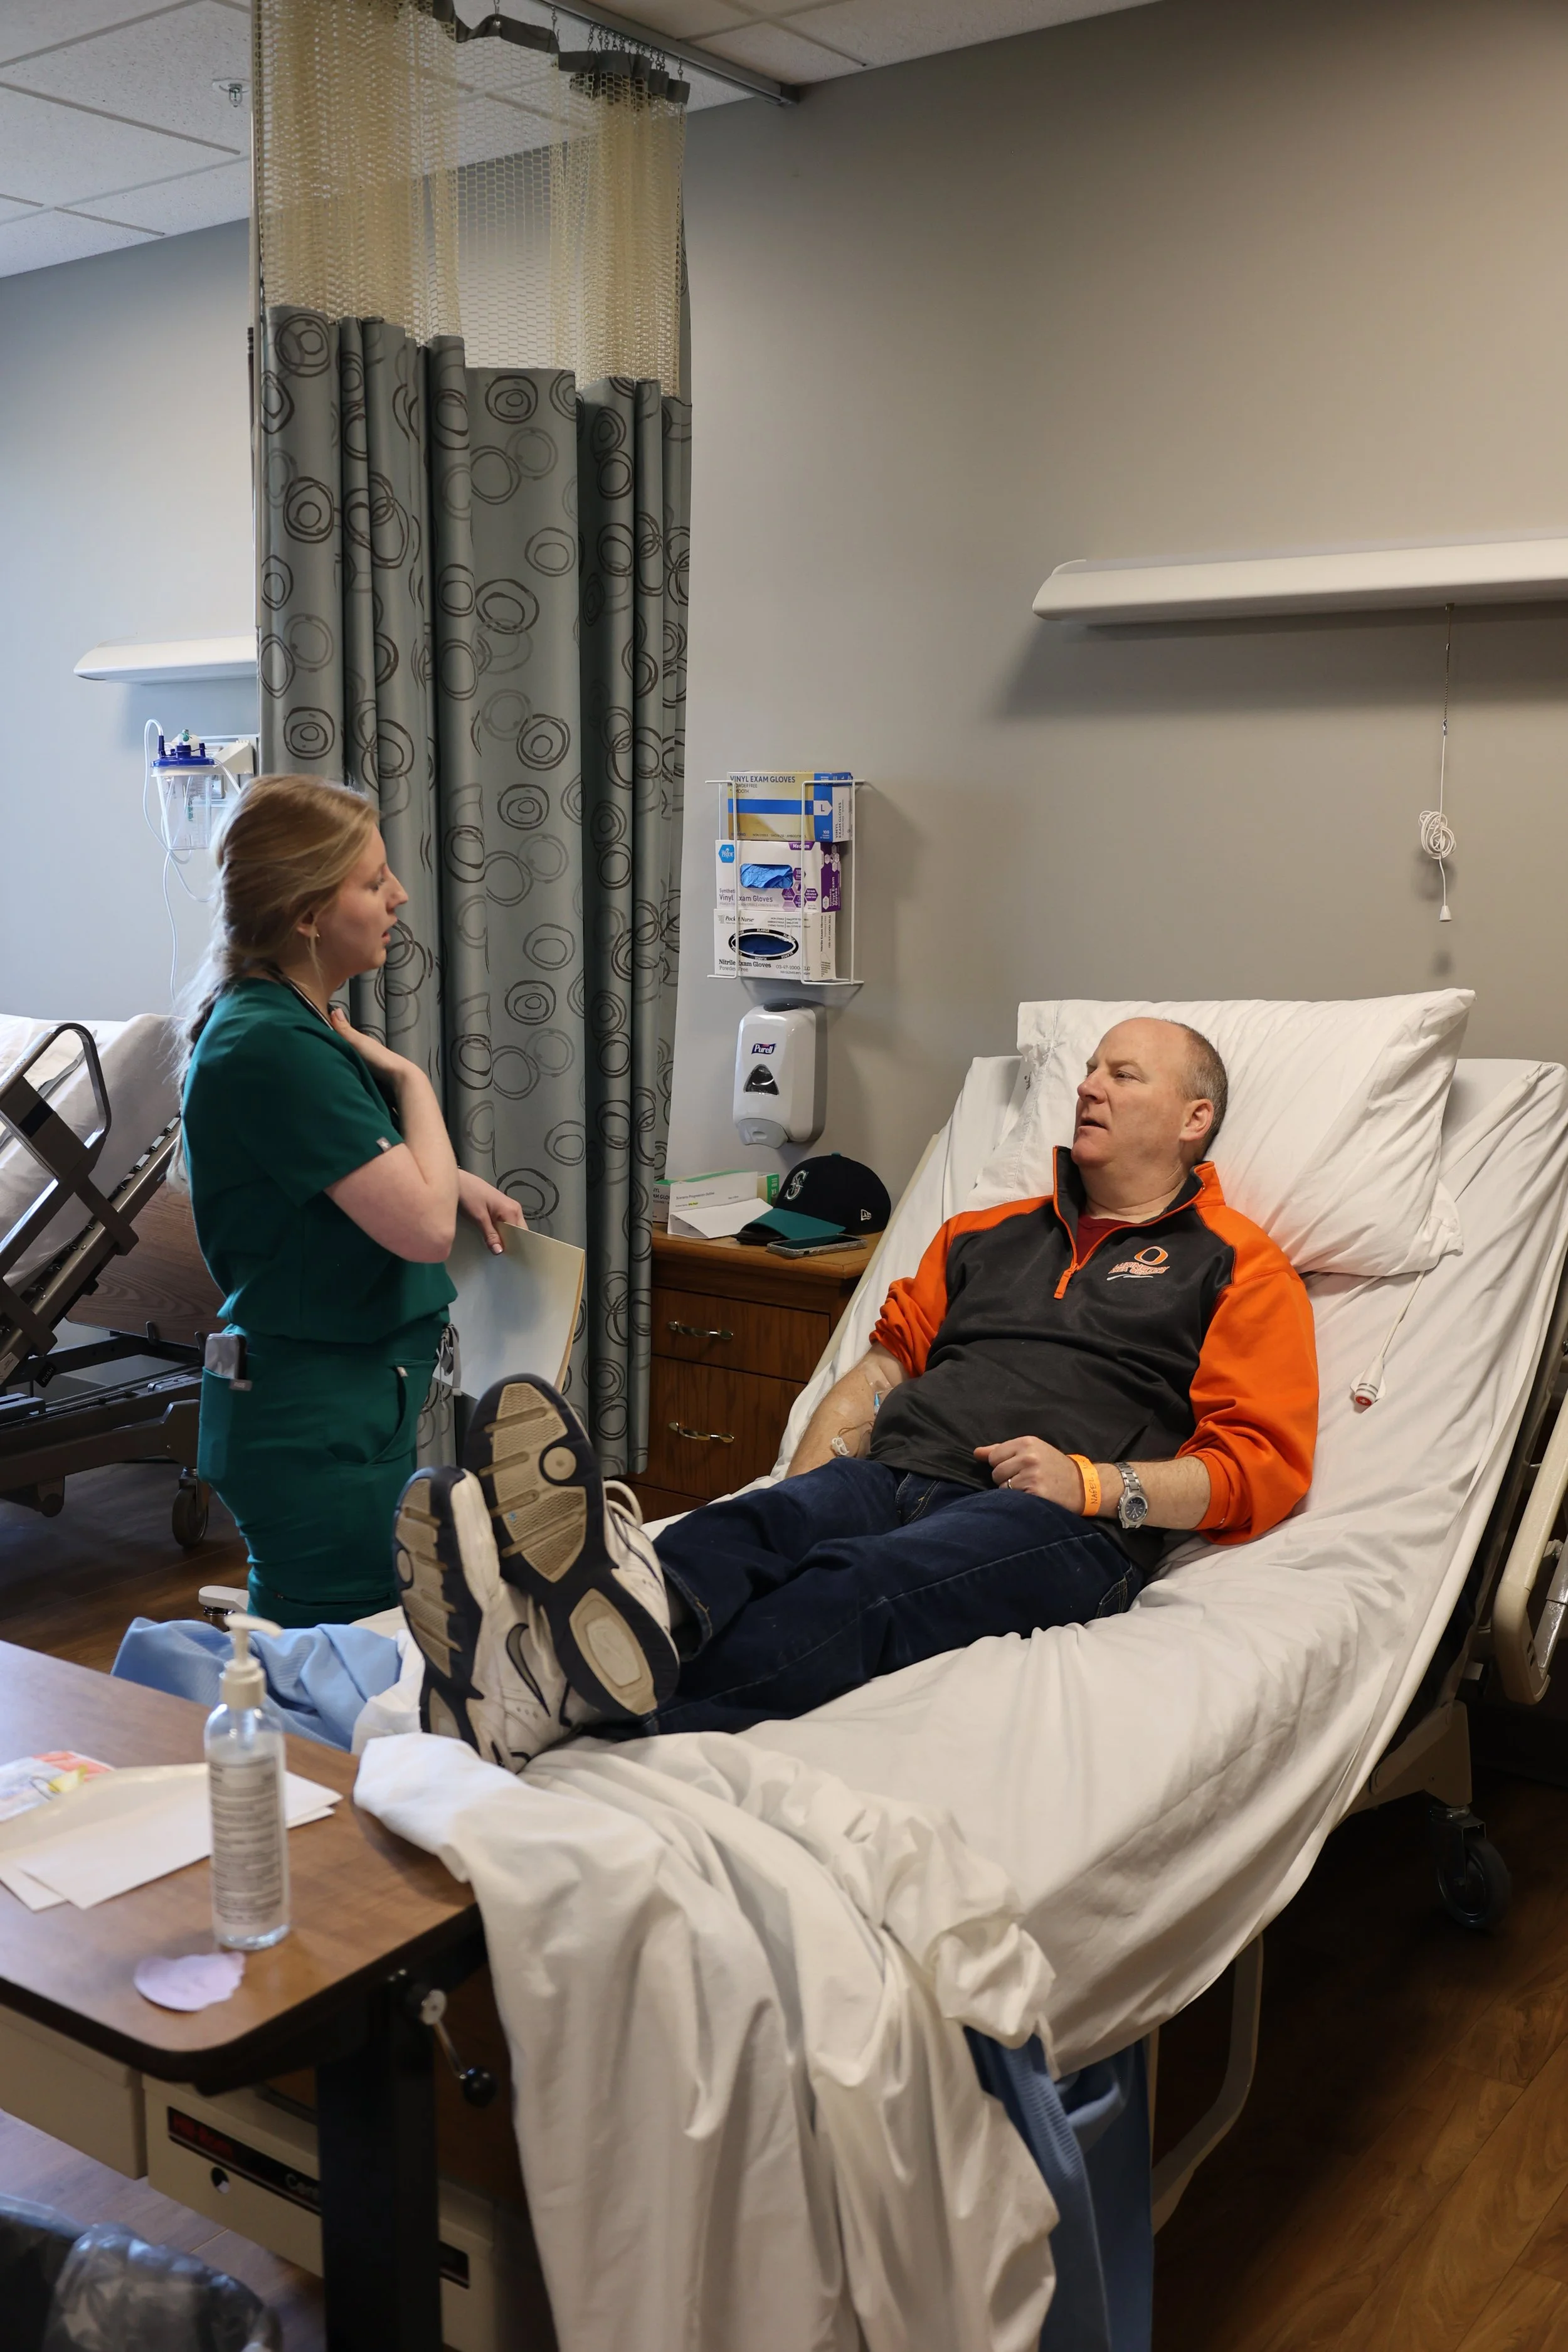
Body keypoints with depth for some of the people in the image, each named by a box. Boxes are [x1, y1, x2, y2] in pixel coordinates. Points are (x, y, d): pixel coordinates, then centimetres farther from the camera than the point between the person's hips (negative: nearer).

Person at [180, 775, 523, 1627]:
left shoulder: (294, 1022, 8)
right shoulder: (272, 1047, -23)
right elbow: (424, 1228, -26)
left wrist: (454, 1182, 9)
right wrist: (412, 1080, -10)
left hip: (341, 1401, 10)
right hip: (320, 1426, -10)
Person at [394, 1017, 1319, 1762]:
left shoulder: (1239, 1268, 16)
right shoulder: (986, 1234, 32)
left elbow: (1265, 1465, 5)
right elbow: (885, 1365, 25)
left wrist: (1094, 1483, -10)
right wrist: (810, 1482, 6)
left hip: (1053, 1525, -5)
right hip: (890, 1476, 5)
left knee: (867, 1587, -38)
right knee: (740, 1532, -31)